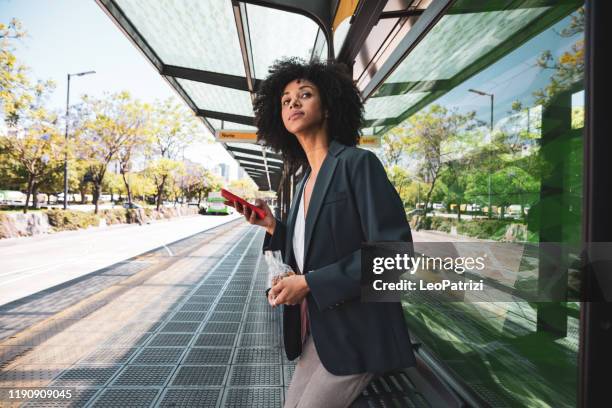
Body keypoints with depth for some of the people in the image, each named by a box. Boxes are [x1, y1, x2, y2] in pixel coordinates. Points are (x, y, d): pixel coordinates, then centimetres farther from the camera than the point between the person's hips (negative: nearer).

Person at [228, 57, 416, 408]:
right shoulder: (304, 181, 9)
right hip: (316, 330, 7)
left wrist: (310, 283, -22)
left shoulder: (357, 162, -13)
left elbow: (394, 248, -21)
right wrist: (272, 225, 0)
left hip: (355, 332, -7)